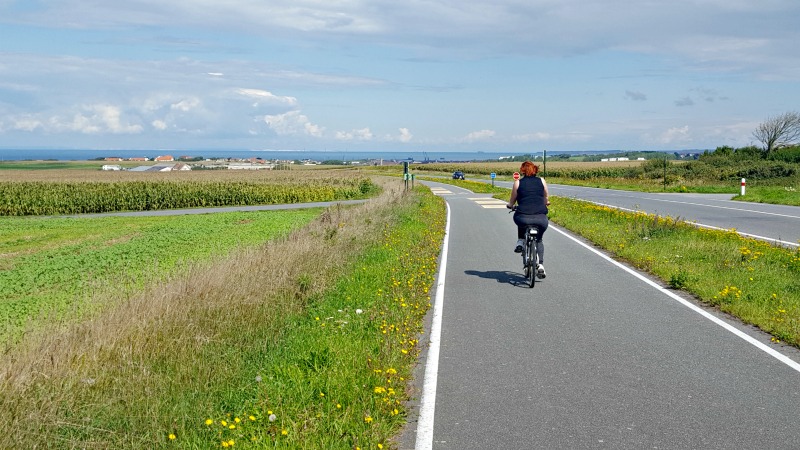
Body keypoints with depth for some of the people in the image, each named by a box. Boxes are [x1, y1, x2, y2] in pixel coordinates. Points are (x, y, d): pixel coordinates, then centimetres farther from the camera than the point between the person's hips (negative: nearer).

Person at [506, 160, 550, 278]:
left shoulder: (518, 182, 9)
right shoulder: (541, 181, 13)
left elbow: (511, 203, 15)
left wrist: (509, 205, 38)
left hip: (523, 218, -1)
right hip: (541, 218, 1)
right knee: (538, 240, 29)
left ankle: (520, 242, 25)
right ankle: (540, 265, 15)